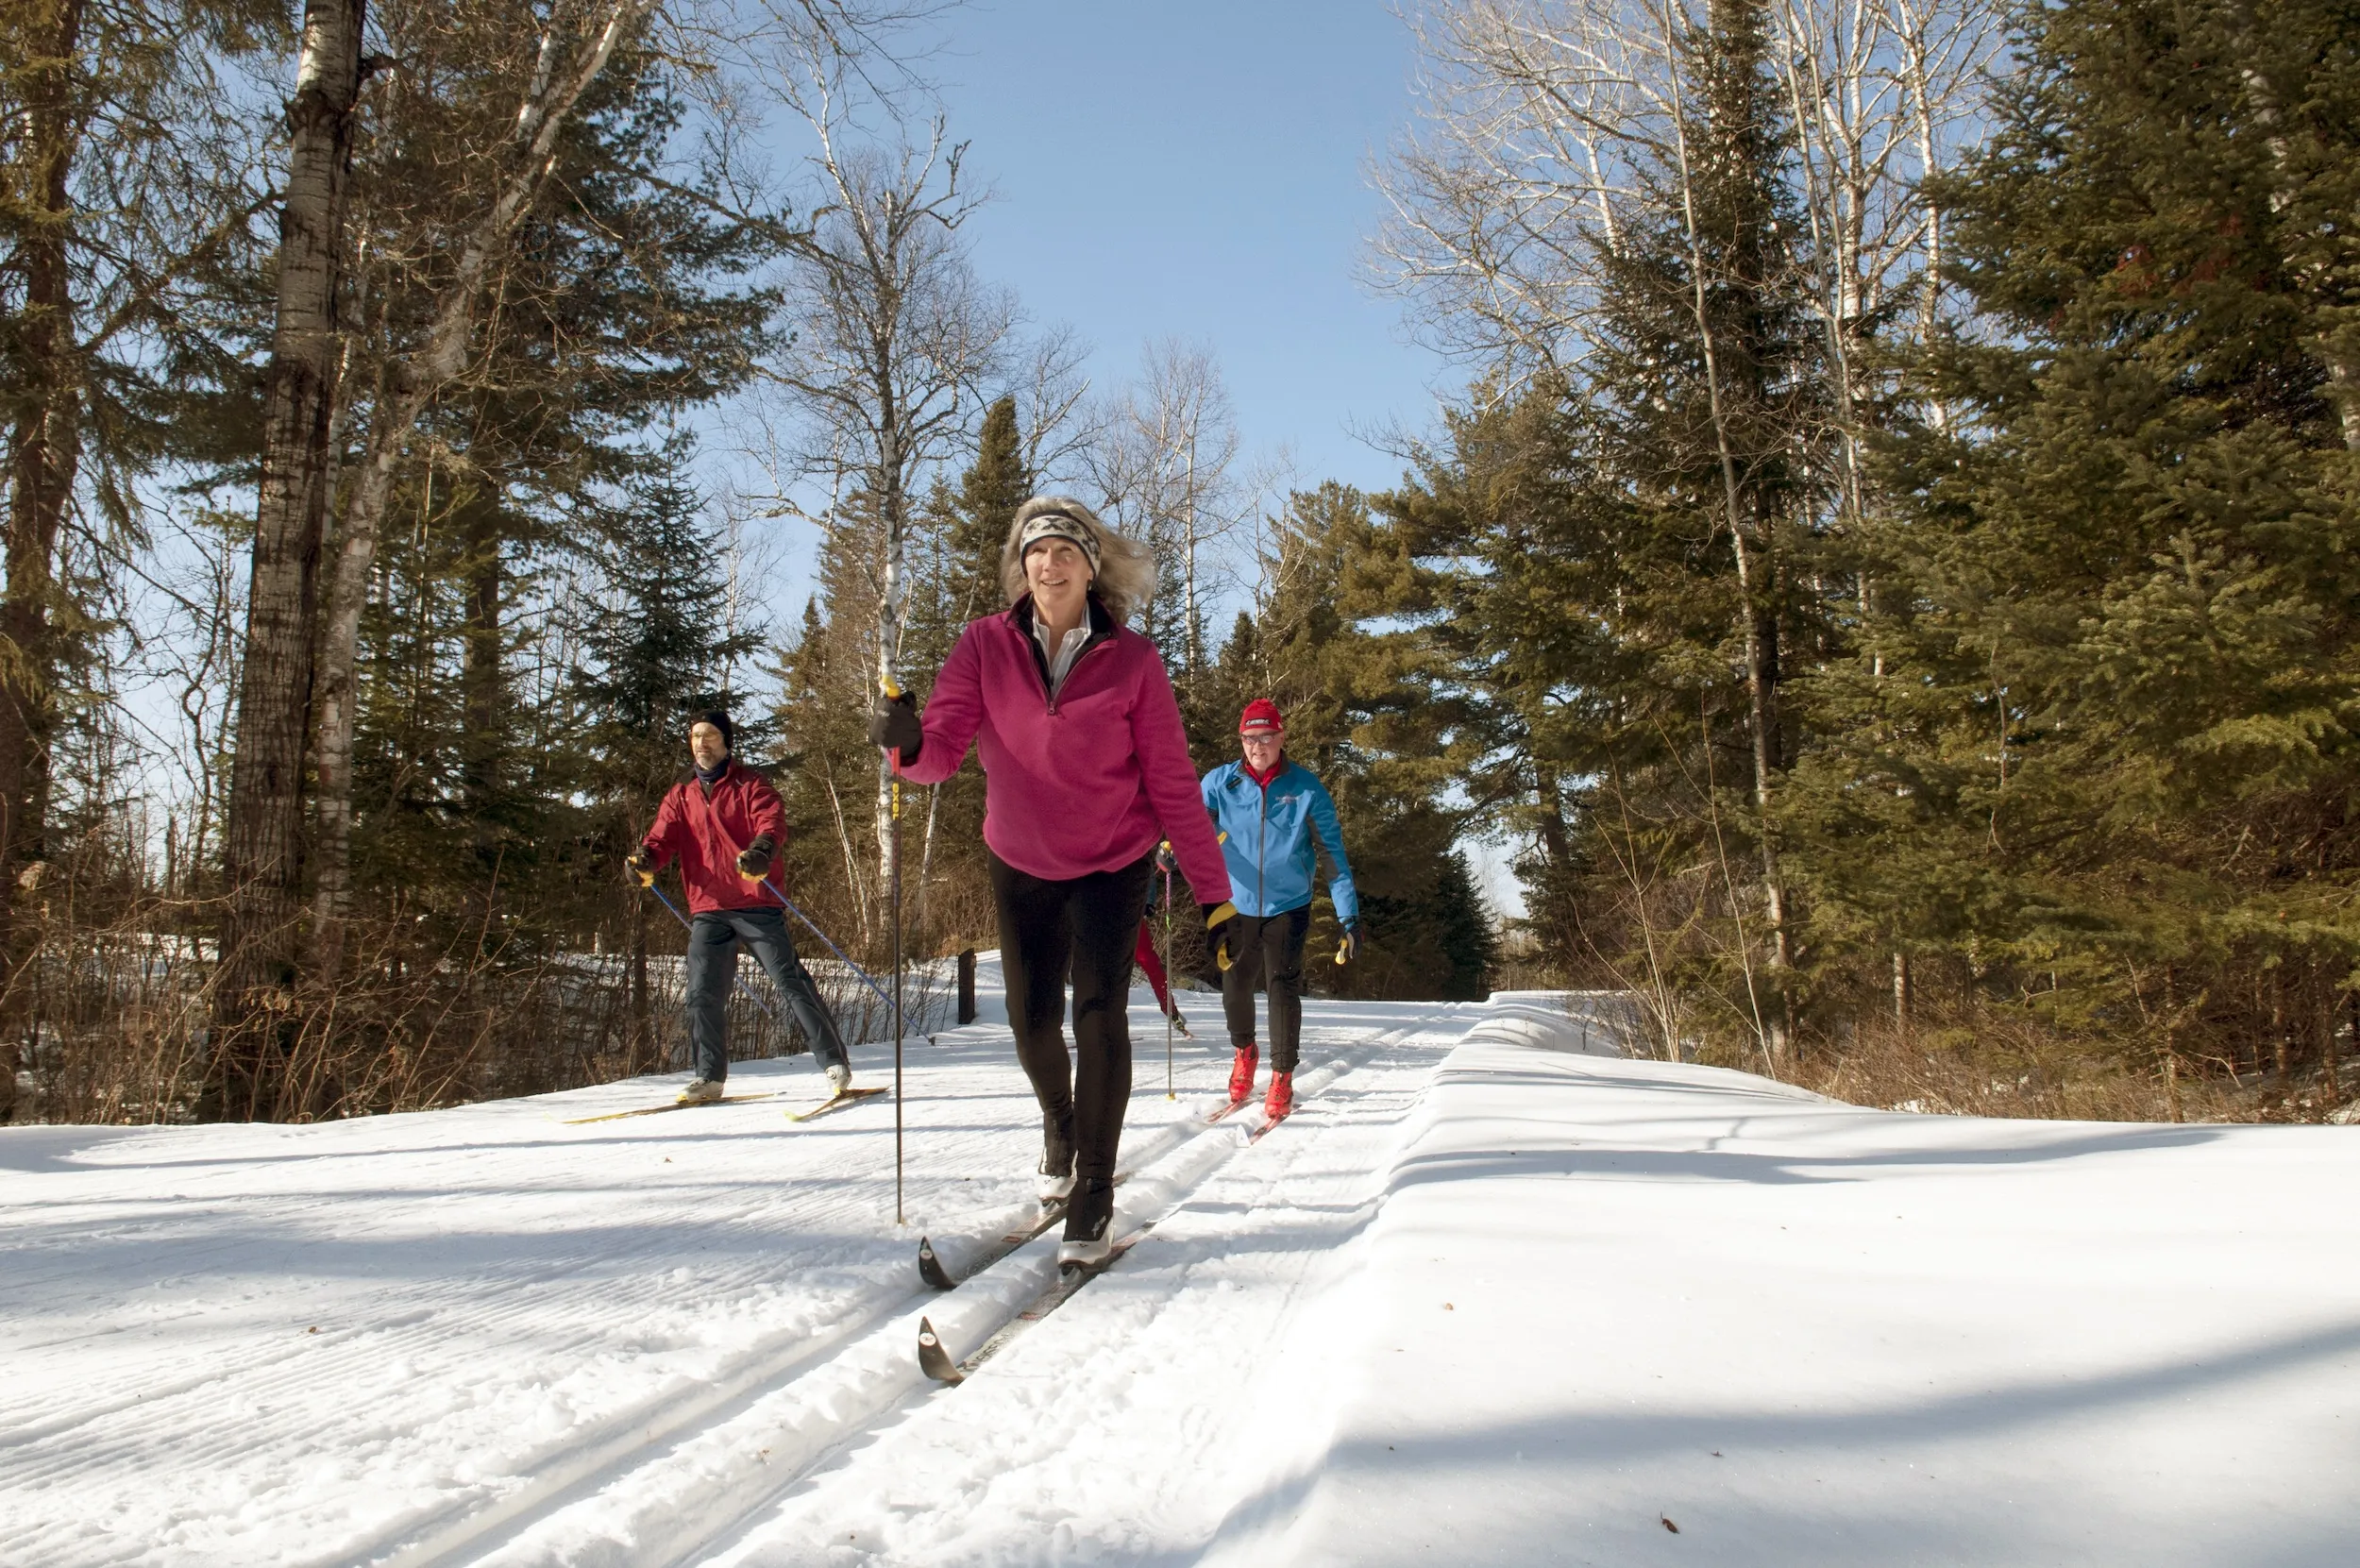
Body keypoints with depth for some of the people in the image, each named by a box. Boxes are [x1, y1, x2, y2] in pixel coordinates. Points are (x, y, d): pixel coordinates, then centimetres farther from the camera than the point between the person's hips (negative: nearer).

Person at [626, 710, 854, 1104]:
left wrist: (761, 850, -35)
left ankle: (835, 1062, -2)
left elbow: (772, 822, -11)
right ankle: (709, 1077, 14)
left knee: (790, 981, -7)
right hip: (708, 910, 4)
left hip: (756, 904, -4)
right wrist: (645, 859, -19)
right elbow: (664, 837, 5)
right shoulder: (680, 797, 17)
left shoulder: (749, 785, 5)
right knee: (702, 995, 0)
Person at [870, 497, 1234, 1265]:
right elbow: (944, 746, -20)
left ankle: (1093, 1197, 1)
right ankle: (1060, 1122, 45)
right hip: (1020, 863, 2)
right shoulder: (986, 646, -11)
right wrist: (908, 740, -44)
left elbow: (1172, 783, -10)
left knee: (1099, 1009, -15)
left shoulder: (1133, 661, -14)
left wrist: (1212, 887, -8)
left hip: (1113, 863, -2)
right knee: (1032, 1020, 9)